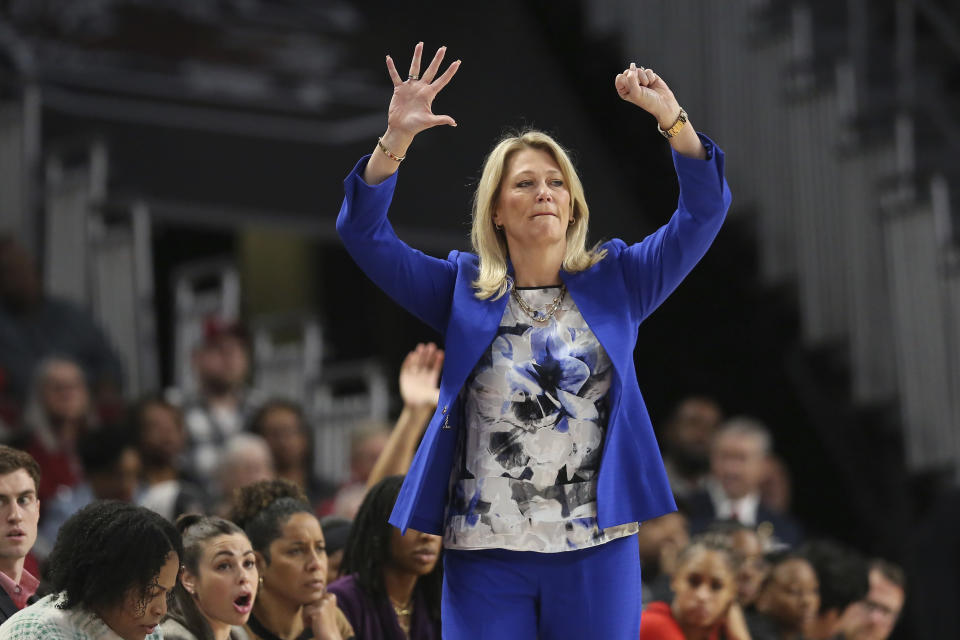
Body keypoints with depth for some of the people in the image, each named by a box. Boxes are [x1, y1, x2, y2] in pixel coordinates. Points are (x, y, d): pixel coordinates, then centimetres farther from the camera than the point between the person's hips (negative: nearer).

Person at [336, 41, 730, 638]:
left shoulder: (615, 283, 8)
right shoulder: (464, 291, 7)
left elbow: (704, 212, 0)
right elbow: (364, 232, -1)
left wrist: (673, 119, -13)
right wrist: (397, 138, -15)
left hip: (598, 551, 0)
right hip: (486, 555, 0)